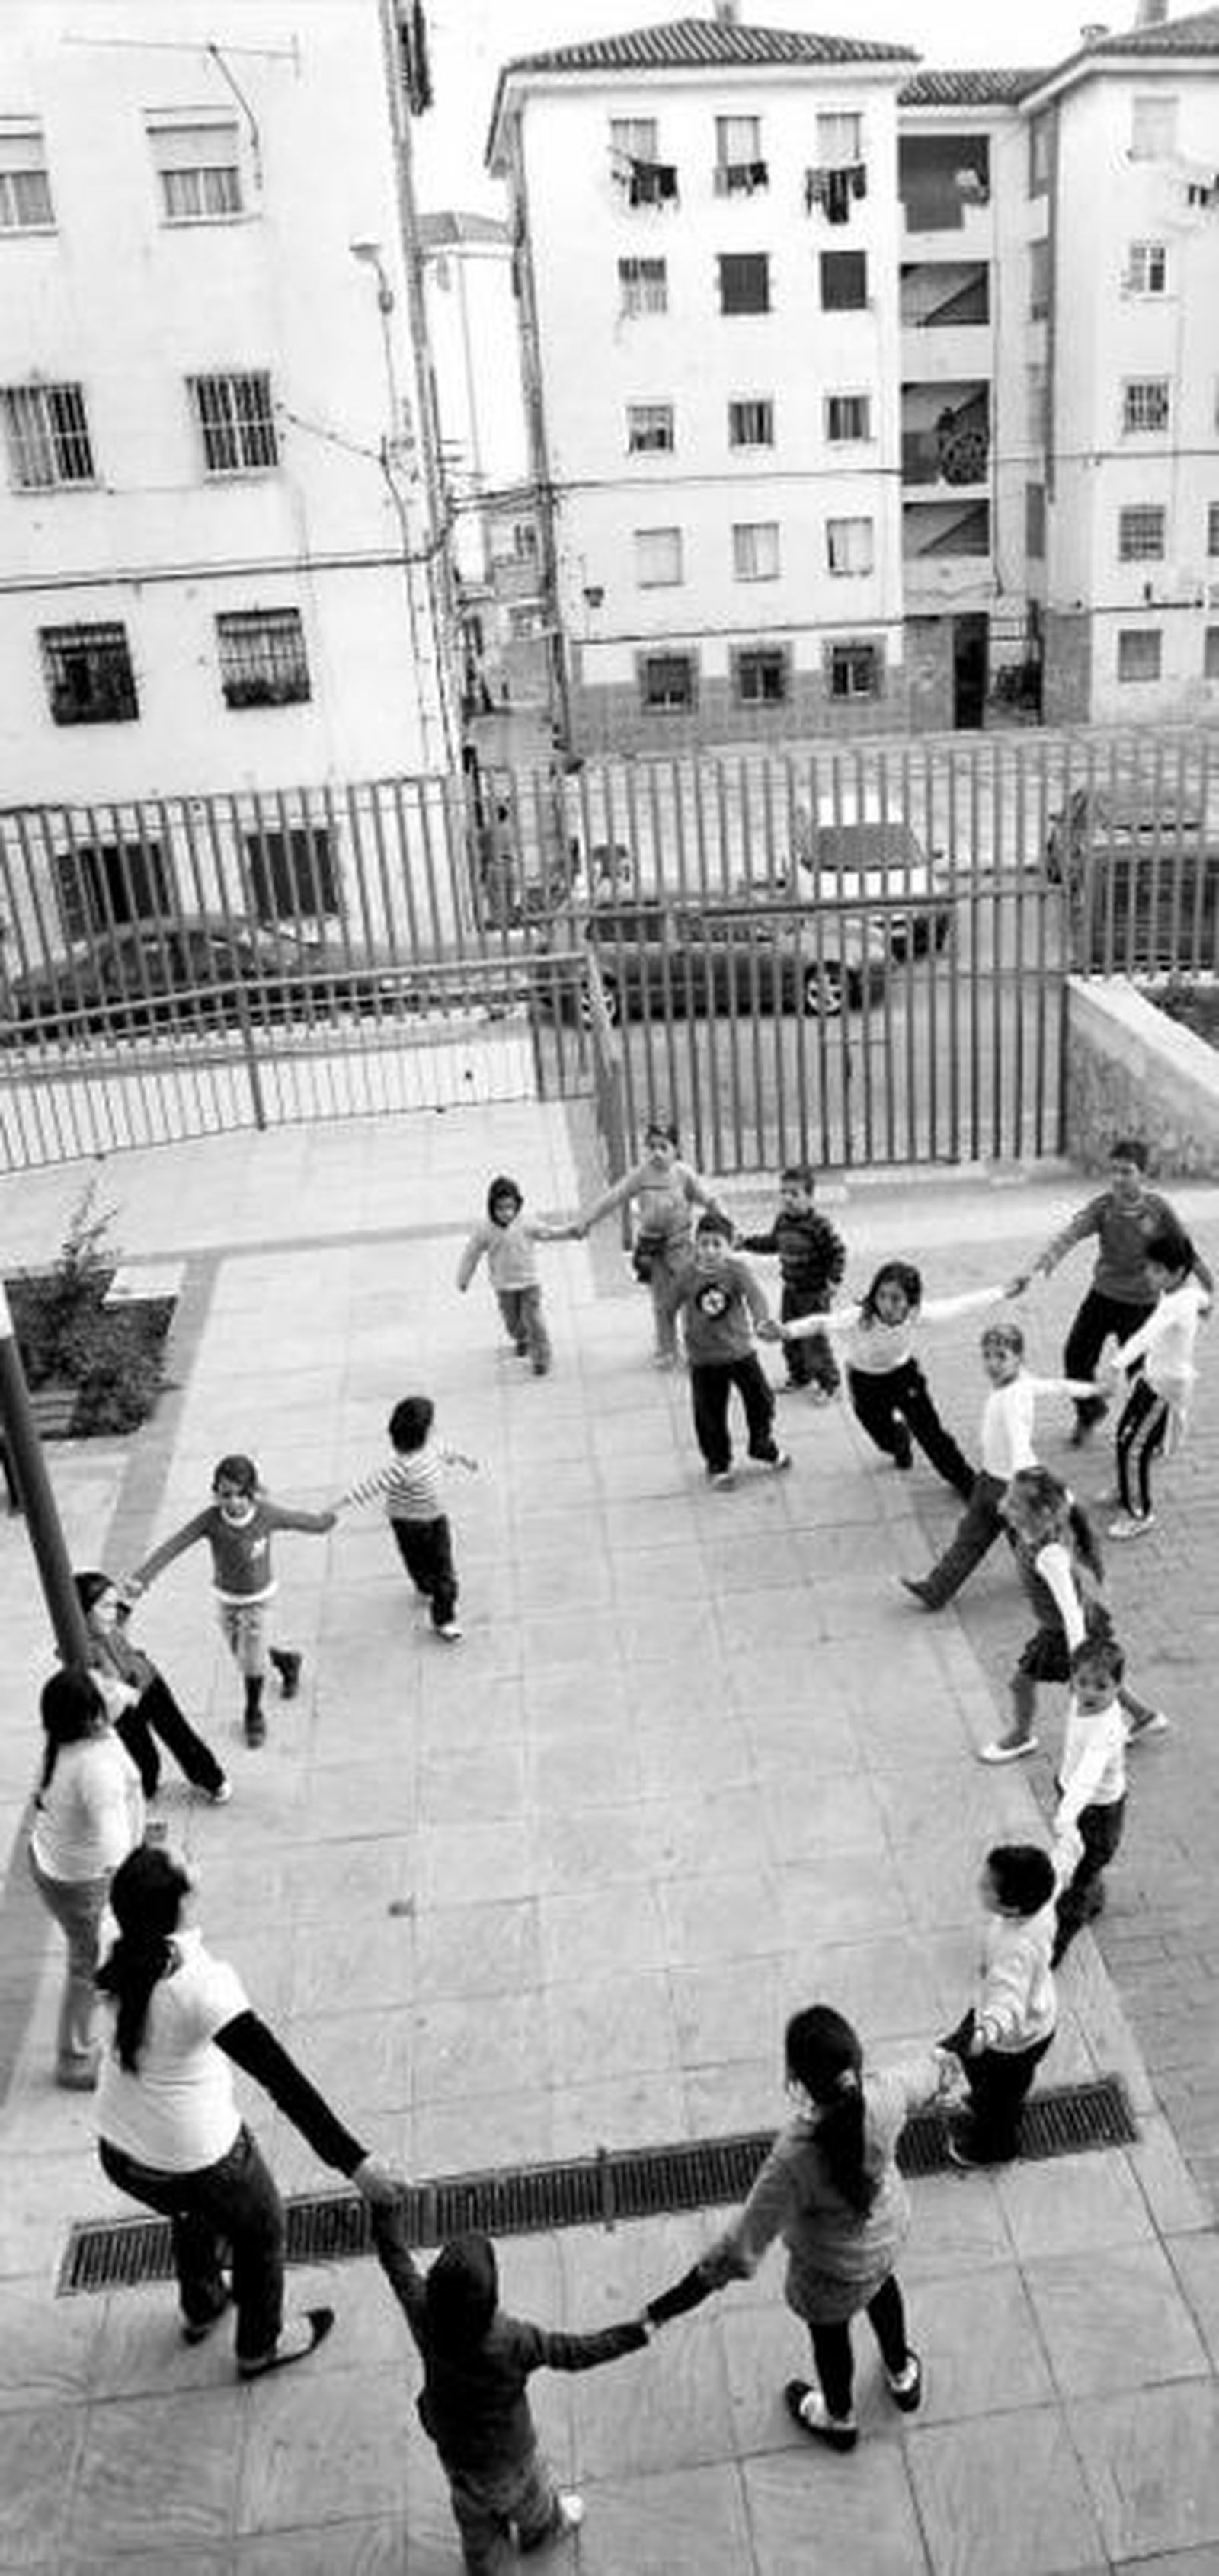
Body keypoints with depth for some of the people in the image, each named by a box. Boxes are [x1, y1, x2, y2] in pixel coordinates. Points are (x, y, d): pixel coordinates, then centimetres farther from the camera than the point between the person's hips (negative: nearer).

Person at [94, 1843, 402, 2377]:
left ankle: (200, 2308, 63)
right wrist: (354, 2162, -34)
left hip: (117, 2150, 6)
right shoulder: (202, 1982, -35)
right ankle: (260, 2346, 49)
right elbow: (283, 2080, -36)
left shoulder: (125, 1958, -17)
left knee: (196, 2210, 37)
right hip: (194, 2158, -6)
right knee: (260, 2231, 25)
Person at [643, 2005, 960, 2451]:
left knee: (829, 2333, 29)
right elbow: (932, 2074, -8)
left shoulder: (796, 2156, -44)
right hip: (888, 2231, 4)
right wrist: (947, 2056, 15)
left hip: (833, 2272, -4)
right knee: (882, 2285, 37)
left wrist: (669, 2305, -26)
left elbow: (742, 2248, -36)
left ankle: (838, 2419, 61)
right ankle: (903, 2376, 66)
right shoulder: (885, 2096, -33)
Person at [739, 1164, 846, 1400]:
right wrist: (746, 1242, 16)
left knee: (814, 1340, -2)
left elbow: (838, 1252, -17)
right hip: (790, 1290, 7)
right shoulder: (782, 1221, 0)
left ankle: (829, 1382, 14)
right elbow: (772, 1242, 19)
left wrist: (832, 1281, -21)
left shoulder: (818, 1225, -22)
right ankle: (799, 1376, 36)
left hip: (814, 1293, -7)